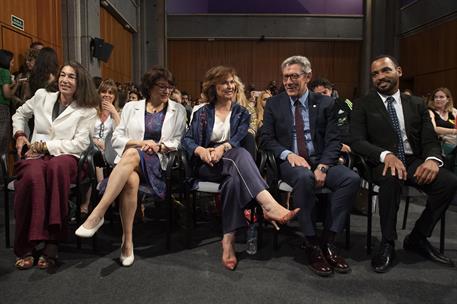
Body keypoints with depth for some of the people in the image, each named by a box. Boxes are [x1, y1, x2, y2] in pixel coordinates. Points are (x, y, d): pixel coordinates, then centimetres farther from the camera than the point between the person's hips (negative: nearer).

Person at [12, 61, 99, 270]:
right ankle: (26, 247, -29)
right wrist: (19, 135, 16)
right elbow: (19, 114, 34)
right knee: (33, 176, -38)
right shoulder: (42, 96, 15)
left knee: (57, 167, -41)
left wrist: (44, 146, -6)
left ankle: (52, 242, -37)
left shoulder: (87, 110, 6)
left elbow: (80, 144, -3)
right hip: (35, 156, 2)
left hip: (64, 157, -1)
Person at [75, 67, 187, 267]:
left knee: (132, 155, -38)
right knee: (130, 180, -38)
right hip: (128, 159, 1)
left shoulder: (178, 111, 16)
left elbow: (178, 142, 10)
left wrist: (159, 146, -9)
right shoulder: (131, 107, 17)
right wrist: (140, 142, -8)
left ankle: (97, 214, -40)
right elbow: (116, 139, 10)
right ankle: (127, 241, -30)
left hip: (157, 163, -1)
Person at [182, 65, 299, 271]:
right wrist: (201, 150, -18)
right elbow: (187, 139, 5)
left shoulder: (241, 113, 17)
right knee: (240, 154, -35)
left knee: (234, 178, -38)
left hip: (232, 164, 1)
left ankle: (229, 239, -41)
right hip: (207, 165, -1)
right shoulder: (203, 113, 16)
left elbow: (240, 137, -2)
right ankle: (269, 204, -54)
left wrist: (223, 147, -23)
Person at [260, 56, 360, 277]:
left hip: (321, 161, 2)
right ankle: (311, 244, -21)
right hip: (290, 162, -2)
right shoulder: (274, 104, 8)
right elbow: (266, 139, 2)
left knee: (351, 178, -26)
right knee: (304, 178, -36)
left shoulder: (325, 103, 8)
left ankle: (327, 240, -16)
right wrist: (288, 154, -17)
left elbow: (334, 140, 2)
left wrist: (323, 167, -16)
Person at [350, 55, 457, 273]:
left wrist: (432, 159, -18)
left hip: (413, 162, 4)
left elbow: (430, 140, 7)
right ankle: (387, 244, -19)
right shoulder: (363, 105, 6)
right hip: (382, 163, -3)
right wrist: (385, 154, -25)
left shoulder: (417, 104, 15)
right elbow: (357, 141, -6)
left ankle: (417, 238, -3)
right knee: (392, 178, -37)